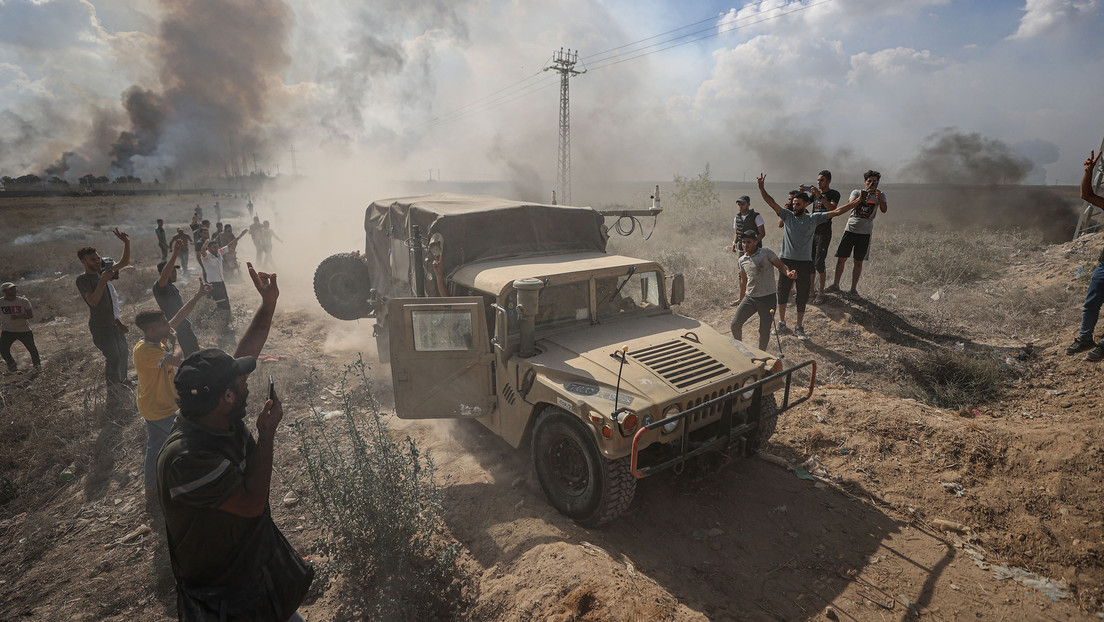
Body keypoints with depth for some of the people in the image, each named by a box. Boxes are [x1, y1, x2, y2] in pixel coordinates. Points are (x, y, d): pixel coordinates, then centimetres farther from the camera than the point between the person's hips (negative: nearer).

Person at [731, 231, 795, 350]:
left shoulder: (766, 252, -4)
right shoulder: (742, 260, 10)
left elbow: (781, 266, -6)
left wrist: (788, 273, -30)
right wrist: (741, 299, 26)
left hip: (768, 298, -4)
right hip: (750, 297, 4)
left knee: (764, 331, 0)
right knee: (735, 324, -3)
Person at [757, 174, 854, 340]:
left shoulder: (813, 218, 1)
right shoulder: (787, 215, 2)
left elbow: (836, 212, -1)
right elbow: (772, 203, -5)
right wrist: (761, 188, -17)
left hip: (805, 262, -1)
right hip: (786, 260, 1)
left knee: (802, 295, 6)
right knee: (782, 291, 8)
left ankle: (799, 327, 17)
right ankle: (782, 323, 24)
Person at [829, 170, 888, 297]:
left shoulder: (880, 195, 5)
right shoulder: (857, 192, 2)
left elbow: (884, 210, -12)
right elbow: (849, 206, -16)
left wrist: (879, 198, -28)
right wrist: (861, 198, -33)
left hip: (865, 233, 0)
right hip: (850, 229, 0)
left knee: (858, 262, 4)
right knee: (841, 259, 2)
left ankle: (853, 289, 11)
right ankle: (835, 285, 15)